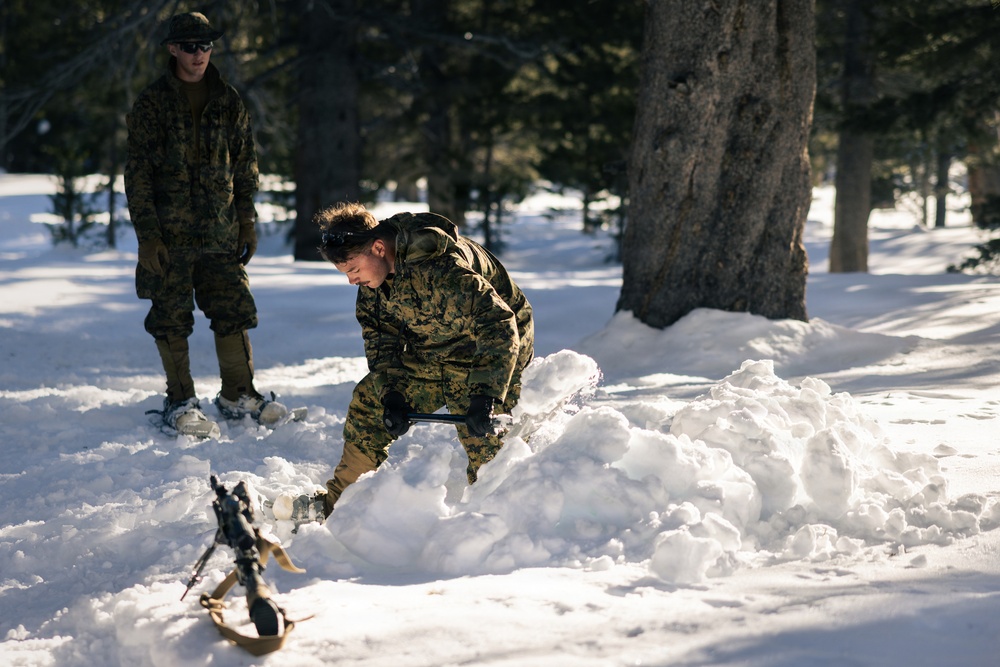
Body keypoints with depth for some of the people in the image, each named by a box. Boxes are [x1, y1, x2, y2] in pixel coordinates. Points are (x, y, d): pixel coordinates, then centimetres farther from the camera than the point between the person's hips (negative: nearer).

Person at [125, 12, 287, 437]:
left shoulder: (229, 103, 9)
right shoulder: (152, 104, -1)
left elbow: (245, 166, 16)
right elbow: (137, 175, -3)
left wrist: (247, 221, 9)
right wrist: (147, 236, -9)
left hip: (221, 233, 3)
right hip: (169, 234, -3)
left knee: (235, 310, 3)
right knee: (172, 318, 1)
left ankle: (238, 394, 16)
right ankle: (180, 402, 12)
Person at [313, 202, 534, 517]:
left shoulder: (440, 268, -37)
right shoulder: (372, 277, -10)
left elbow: (499, 325, -39)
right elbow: (381, 337, -4)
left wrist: (487, 396, -44)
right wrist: (391, 394, -18)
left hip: (483, 355, -8)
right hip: (427, 355, 8)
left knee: (484, 444, -15)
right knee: (367, 402, 7)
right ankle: (338, 501, 19)